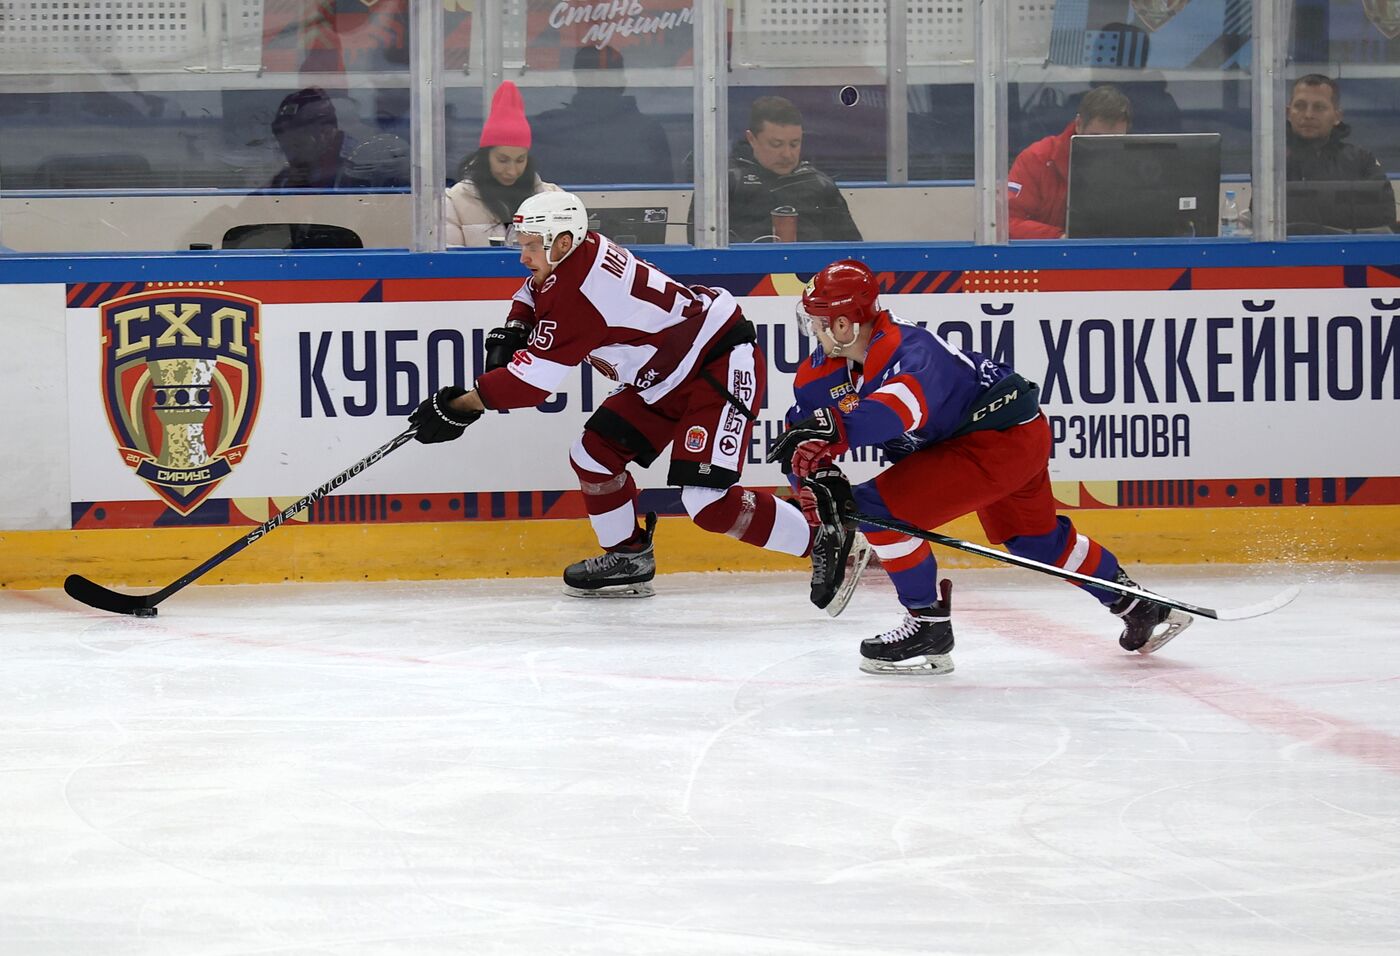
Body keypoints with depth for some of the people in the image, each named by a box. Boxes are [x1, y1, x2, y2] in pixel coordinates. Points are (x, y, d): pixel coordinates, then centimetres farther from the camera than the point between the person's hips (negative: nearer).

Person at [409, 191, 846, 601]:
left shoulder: (578, 288, -27)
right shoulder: (579, 254, 2)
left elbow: (538, 374, -27)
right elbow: (534, 294, 23)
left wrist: (462, 405, -21)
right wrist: (511, 332, 2)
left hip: (723, 366, -11)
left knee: (707, 500, -20)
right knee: (594, 452, 9)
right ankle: (629, 560, 24)